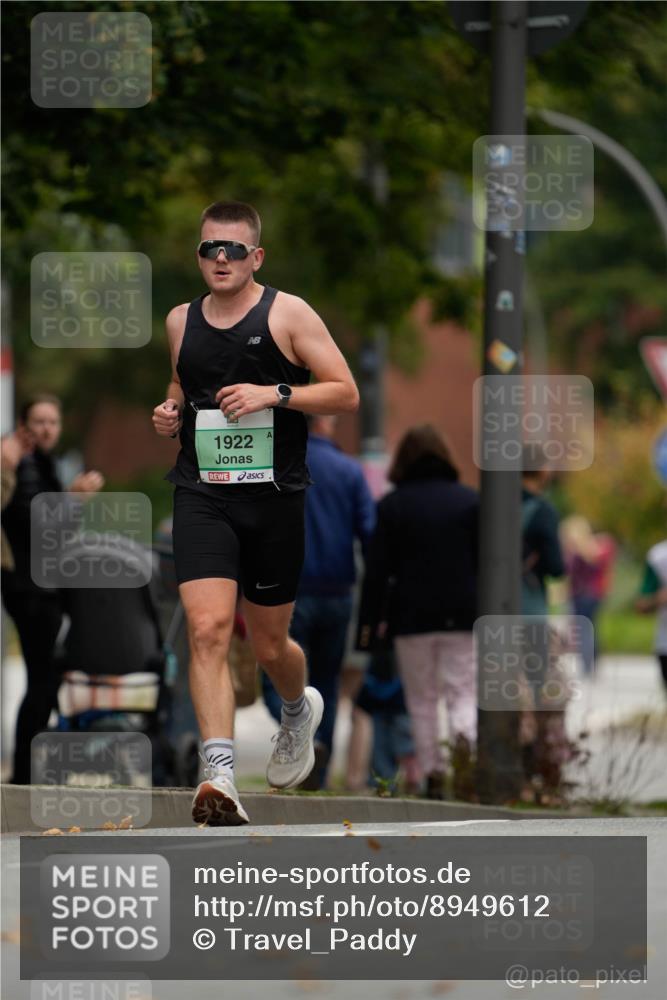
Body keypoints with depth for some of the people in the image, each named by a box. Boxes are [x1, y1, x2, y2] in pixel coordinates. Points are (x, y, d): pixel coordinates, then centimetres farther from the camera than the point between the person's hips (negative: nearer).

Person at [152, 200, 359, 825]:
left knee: (268, 645, 11)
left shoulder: (287, 314, -2)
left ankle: (299, 710, 48)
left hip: (274, 497, -2)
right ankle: (219, 779, -24)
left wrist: (275, 393, -16)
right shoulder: (181, 322, 10)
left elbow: (346, 394, -4)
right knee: (207, 627, -18)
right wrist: (170, 412, 7)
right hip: (201, 495, 2)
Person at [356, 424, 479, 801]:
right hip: (462, 615, 0)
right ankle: (465, 740, -27)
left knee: (422, 700, 9)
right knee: (463, 692, 3)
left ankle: (433, 776, 4)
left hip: (412, 616, 0)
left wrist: (370, 622, 0)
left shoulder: (391, 506, 1)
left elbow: (378, 569, -2)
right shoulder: (470, 500, 4)